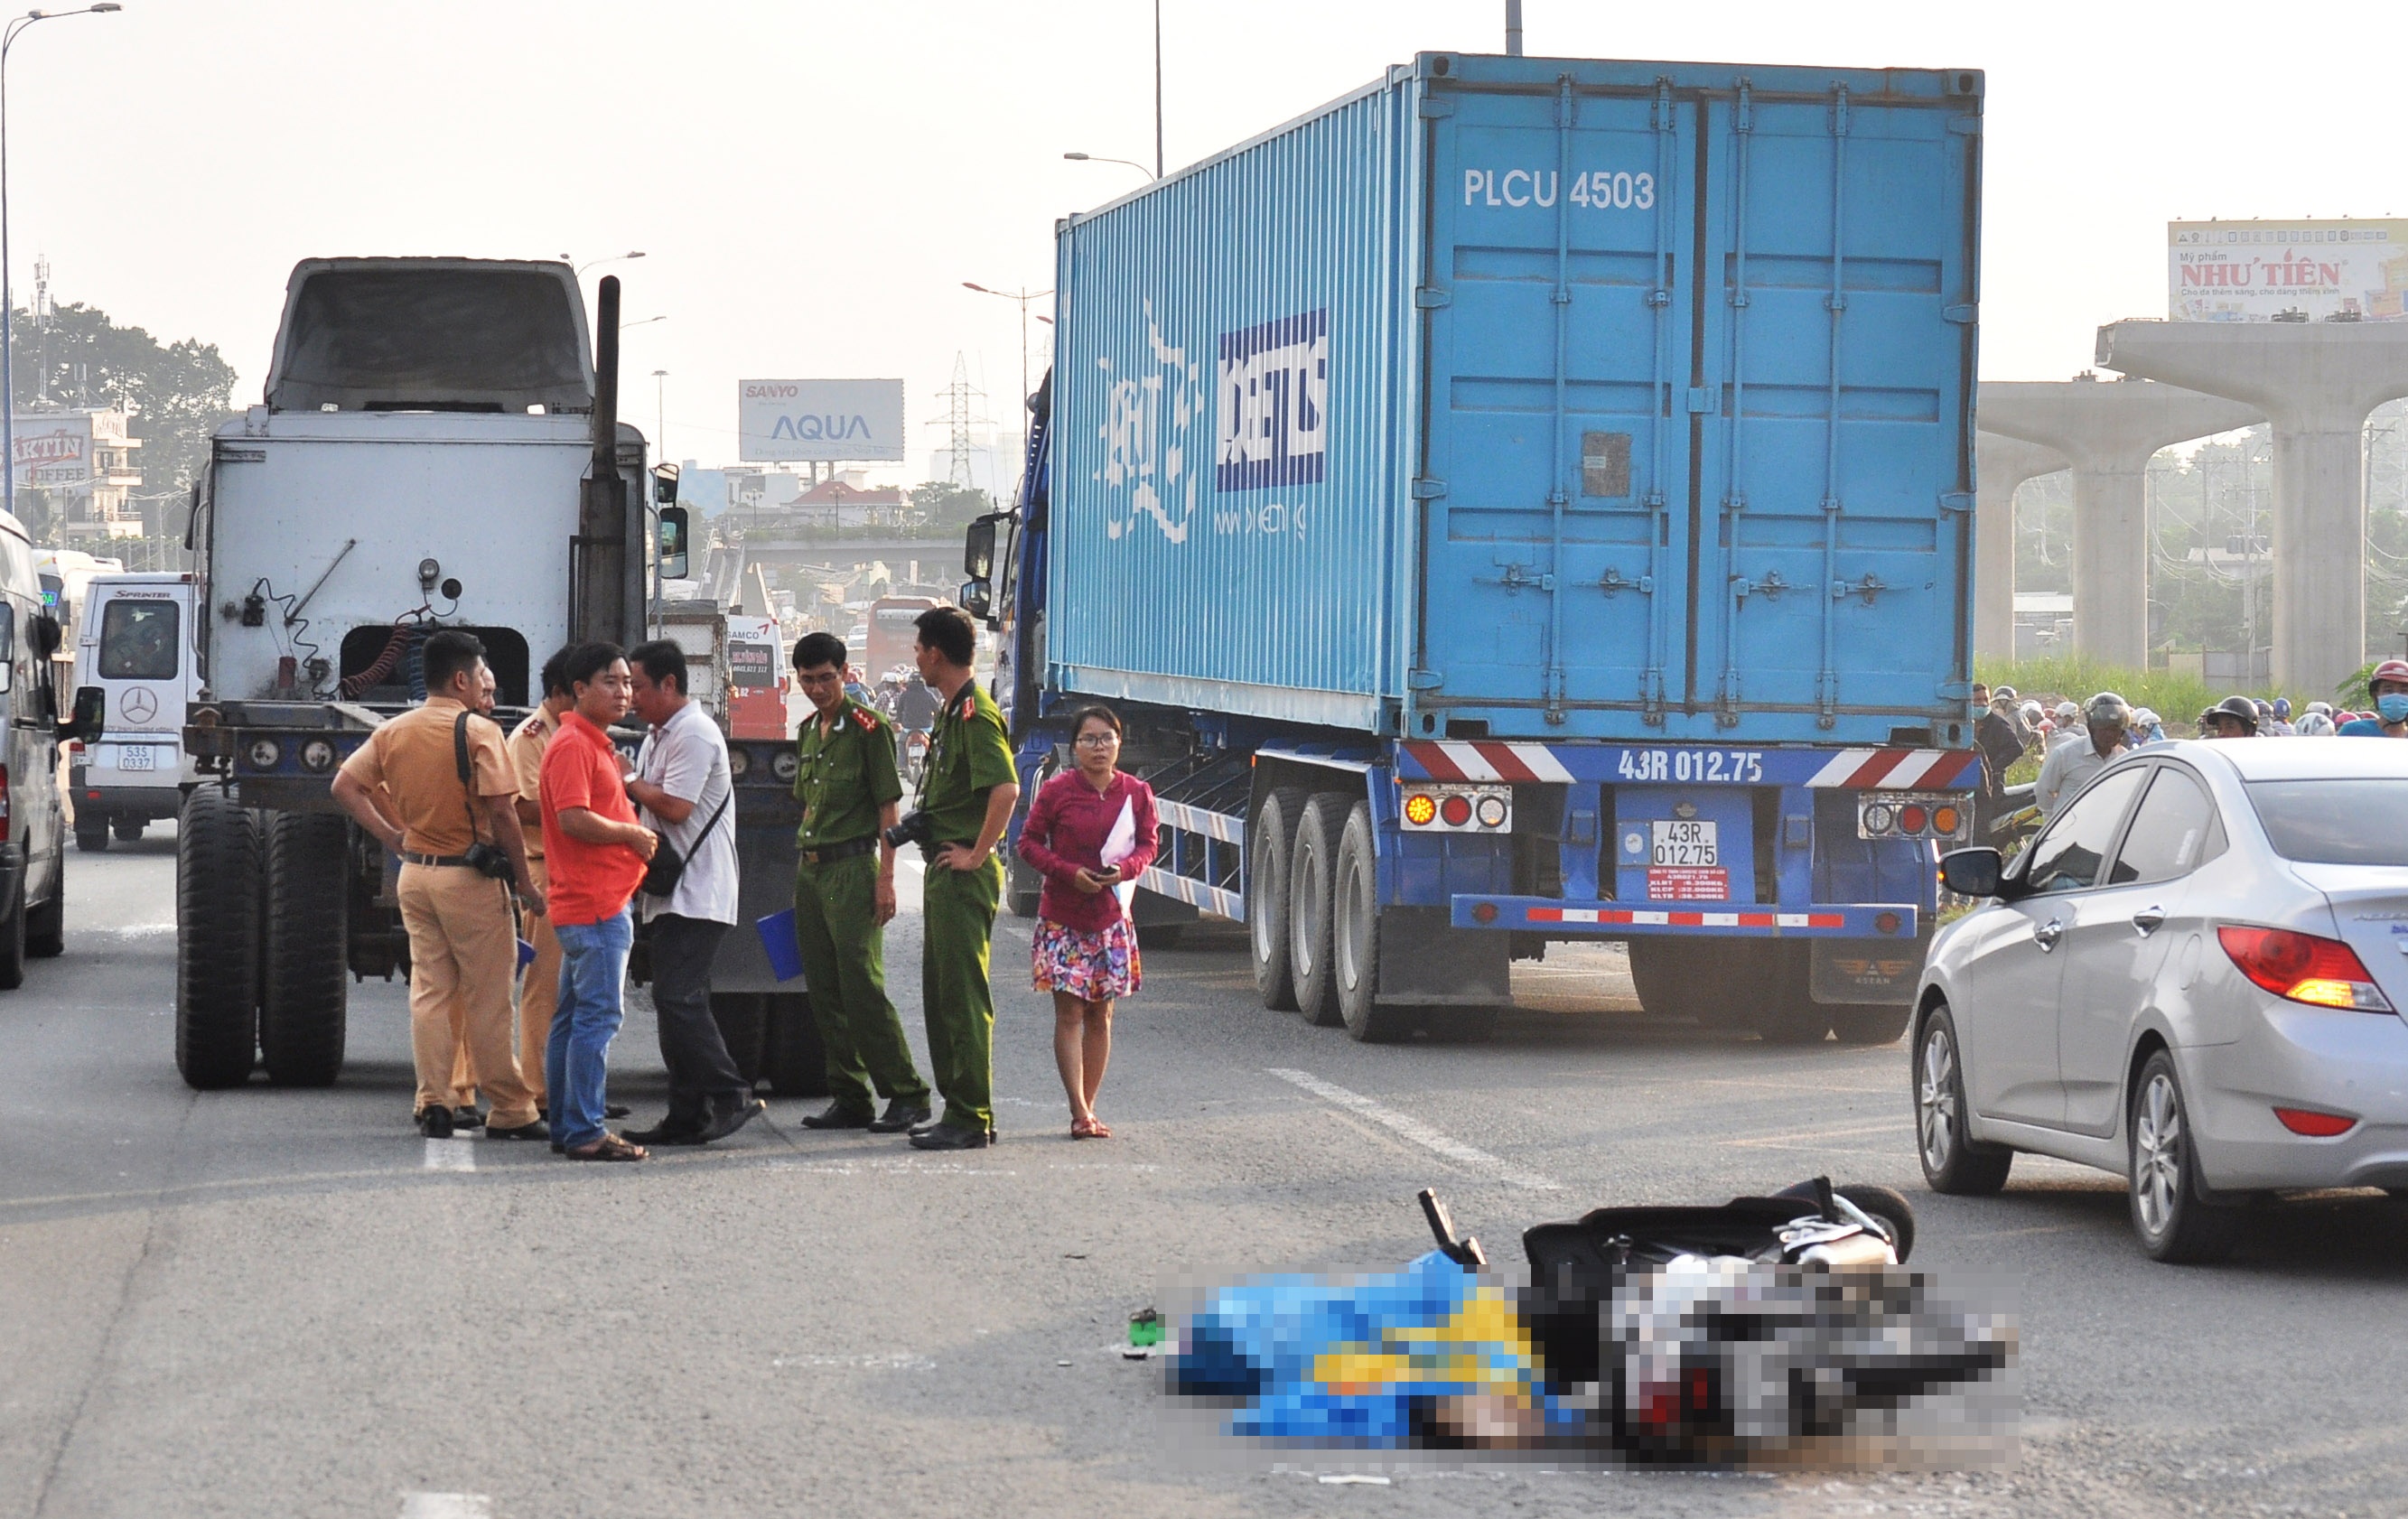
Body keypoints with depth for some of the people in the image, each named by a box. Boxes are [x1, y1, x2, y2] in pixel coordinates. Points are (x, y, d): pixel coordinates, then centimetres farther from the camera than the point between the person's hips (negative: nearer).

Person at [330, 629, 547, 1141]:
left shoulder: (393, 731, 6)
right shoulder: (478, 732, -12)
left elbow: (345, 784, 7)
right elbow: (501, 812, -17)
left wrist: (391, 836, 9)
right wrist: (524, 881, -9)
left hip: (414, 873, 6)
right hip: (469, 878, -6)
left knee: (429, 992, 11)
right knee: (487, 998, 0)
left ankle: (433, 1104, 8)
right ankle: (508, 1111, 4)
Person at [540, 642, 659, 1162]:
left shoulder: (596, 745, 20)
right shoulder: (573, 745, -13)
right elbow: (573, 818, -23)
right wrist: (633, 834, -13)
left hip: (594, 902, 11)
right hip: (595, 904, -11)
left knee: (573, 1017, 13)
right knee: (598, 1016, -11)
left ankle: (566, 1127, 17)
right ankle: (585, 1132, -12)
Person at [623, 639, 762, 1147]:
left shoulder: (694, 735, -12)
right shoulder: (657, 737, 21)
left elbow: (675, 806, -20)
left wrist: (628, 782, -7)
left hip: (697, 892, -11)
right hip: (674, 892, 11)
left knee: (677, 997, -17)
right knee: (677, 1001, 8)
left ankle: (731, 1094, -16)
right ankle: (687, 1116, 9)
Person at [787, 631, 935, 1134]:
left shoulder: (868, 727, -7)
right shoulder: (808, 732, 16)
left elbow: (888, 808, -9)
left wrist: (885, 879, -15)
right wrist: (802, 873, 18)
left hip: (852, 868, -8)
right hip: (809, 870, 8)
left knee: (863, 988, -12)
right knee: (825, 992, 7)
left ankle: (906, 1095, -8)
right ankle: (850, 1098, 12)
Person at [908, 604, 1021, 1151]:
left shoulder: (975, 713, -16)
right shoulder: (951, 711, 17)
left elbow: (1006, 788, -28)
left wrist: (977, 855, -22)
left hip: (965, 875, -11)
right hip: (944, 872, 11)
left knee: (963, 993, -8)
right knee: (940, 993, 14)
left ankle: (971, 1119, -6)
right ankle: (959, 1110, 19)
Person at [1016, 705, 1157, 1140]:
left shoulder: (1136, 793, 1)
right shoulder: (1057, 791, -6)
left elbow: (1147, 844, 9)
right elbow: (1030, 842, -2)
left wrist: (1124, 868, -13)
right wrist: (1069, 872, -16)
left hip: (1111, 916, 3)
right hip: (1062, 918, -3)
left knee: (1100, 1015, 7)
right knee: (1069, 1013, -7)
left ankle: (1087, 1109, 15)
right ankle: (1080, 1112, -10)